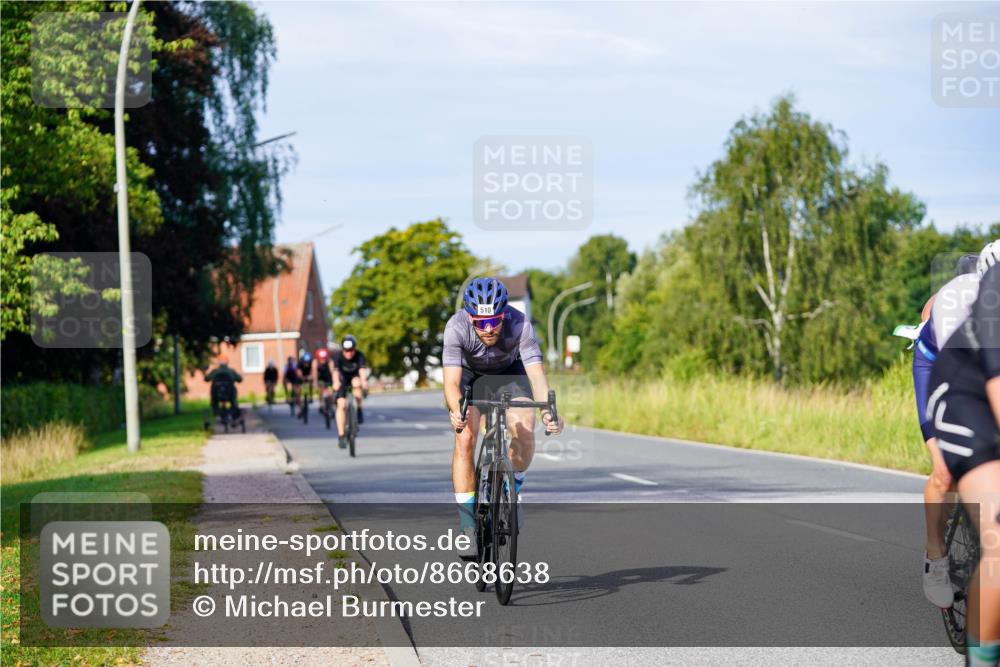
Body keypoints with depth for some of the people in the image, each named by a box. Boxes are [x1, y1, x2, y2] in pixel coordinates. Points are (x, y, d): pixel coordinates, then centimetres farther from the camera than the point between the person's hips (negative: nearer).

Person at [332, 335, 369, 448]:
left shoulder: (359, 355, -25)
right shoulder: (338, 356, -26)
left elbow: (362, 370, -41)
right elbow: (335, 371, -42)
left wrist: (364, 381, -62)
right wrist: (336, 383, -62)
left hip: (354, 377, 1)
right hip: (342, 380, -1)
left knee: (357, 383, -35)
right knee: (341, 405, -16)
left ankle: (359, 410, -14)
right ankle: (341, 436, -11)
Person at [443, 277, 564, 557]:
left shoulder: (520, 326, -34)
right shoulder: (456, 328, -35)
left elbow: (537, 373, -40)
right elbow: (451, 380, -41)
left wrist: (547, 411, -58)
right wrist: (456, 411, -61)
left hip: (509, 372, 1)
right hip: (469, 374, -1)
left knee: (524, 432, -23)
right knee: (465, 439, -21)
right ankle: (467, 525, -14)